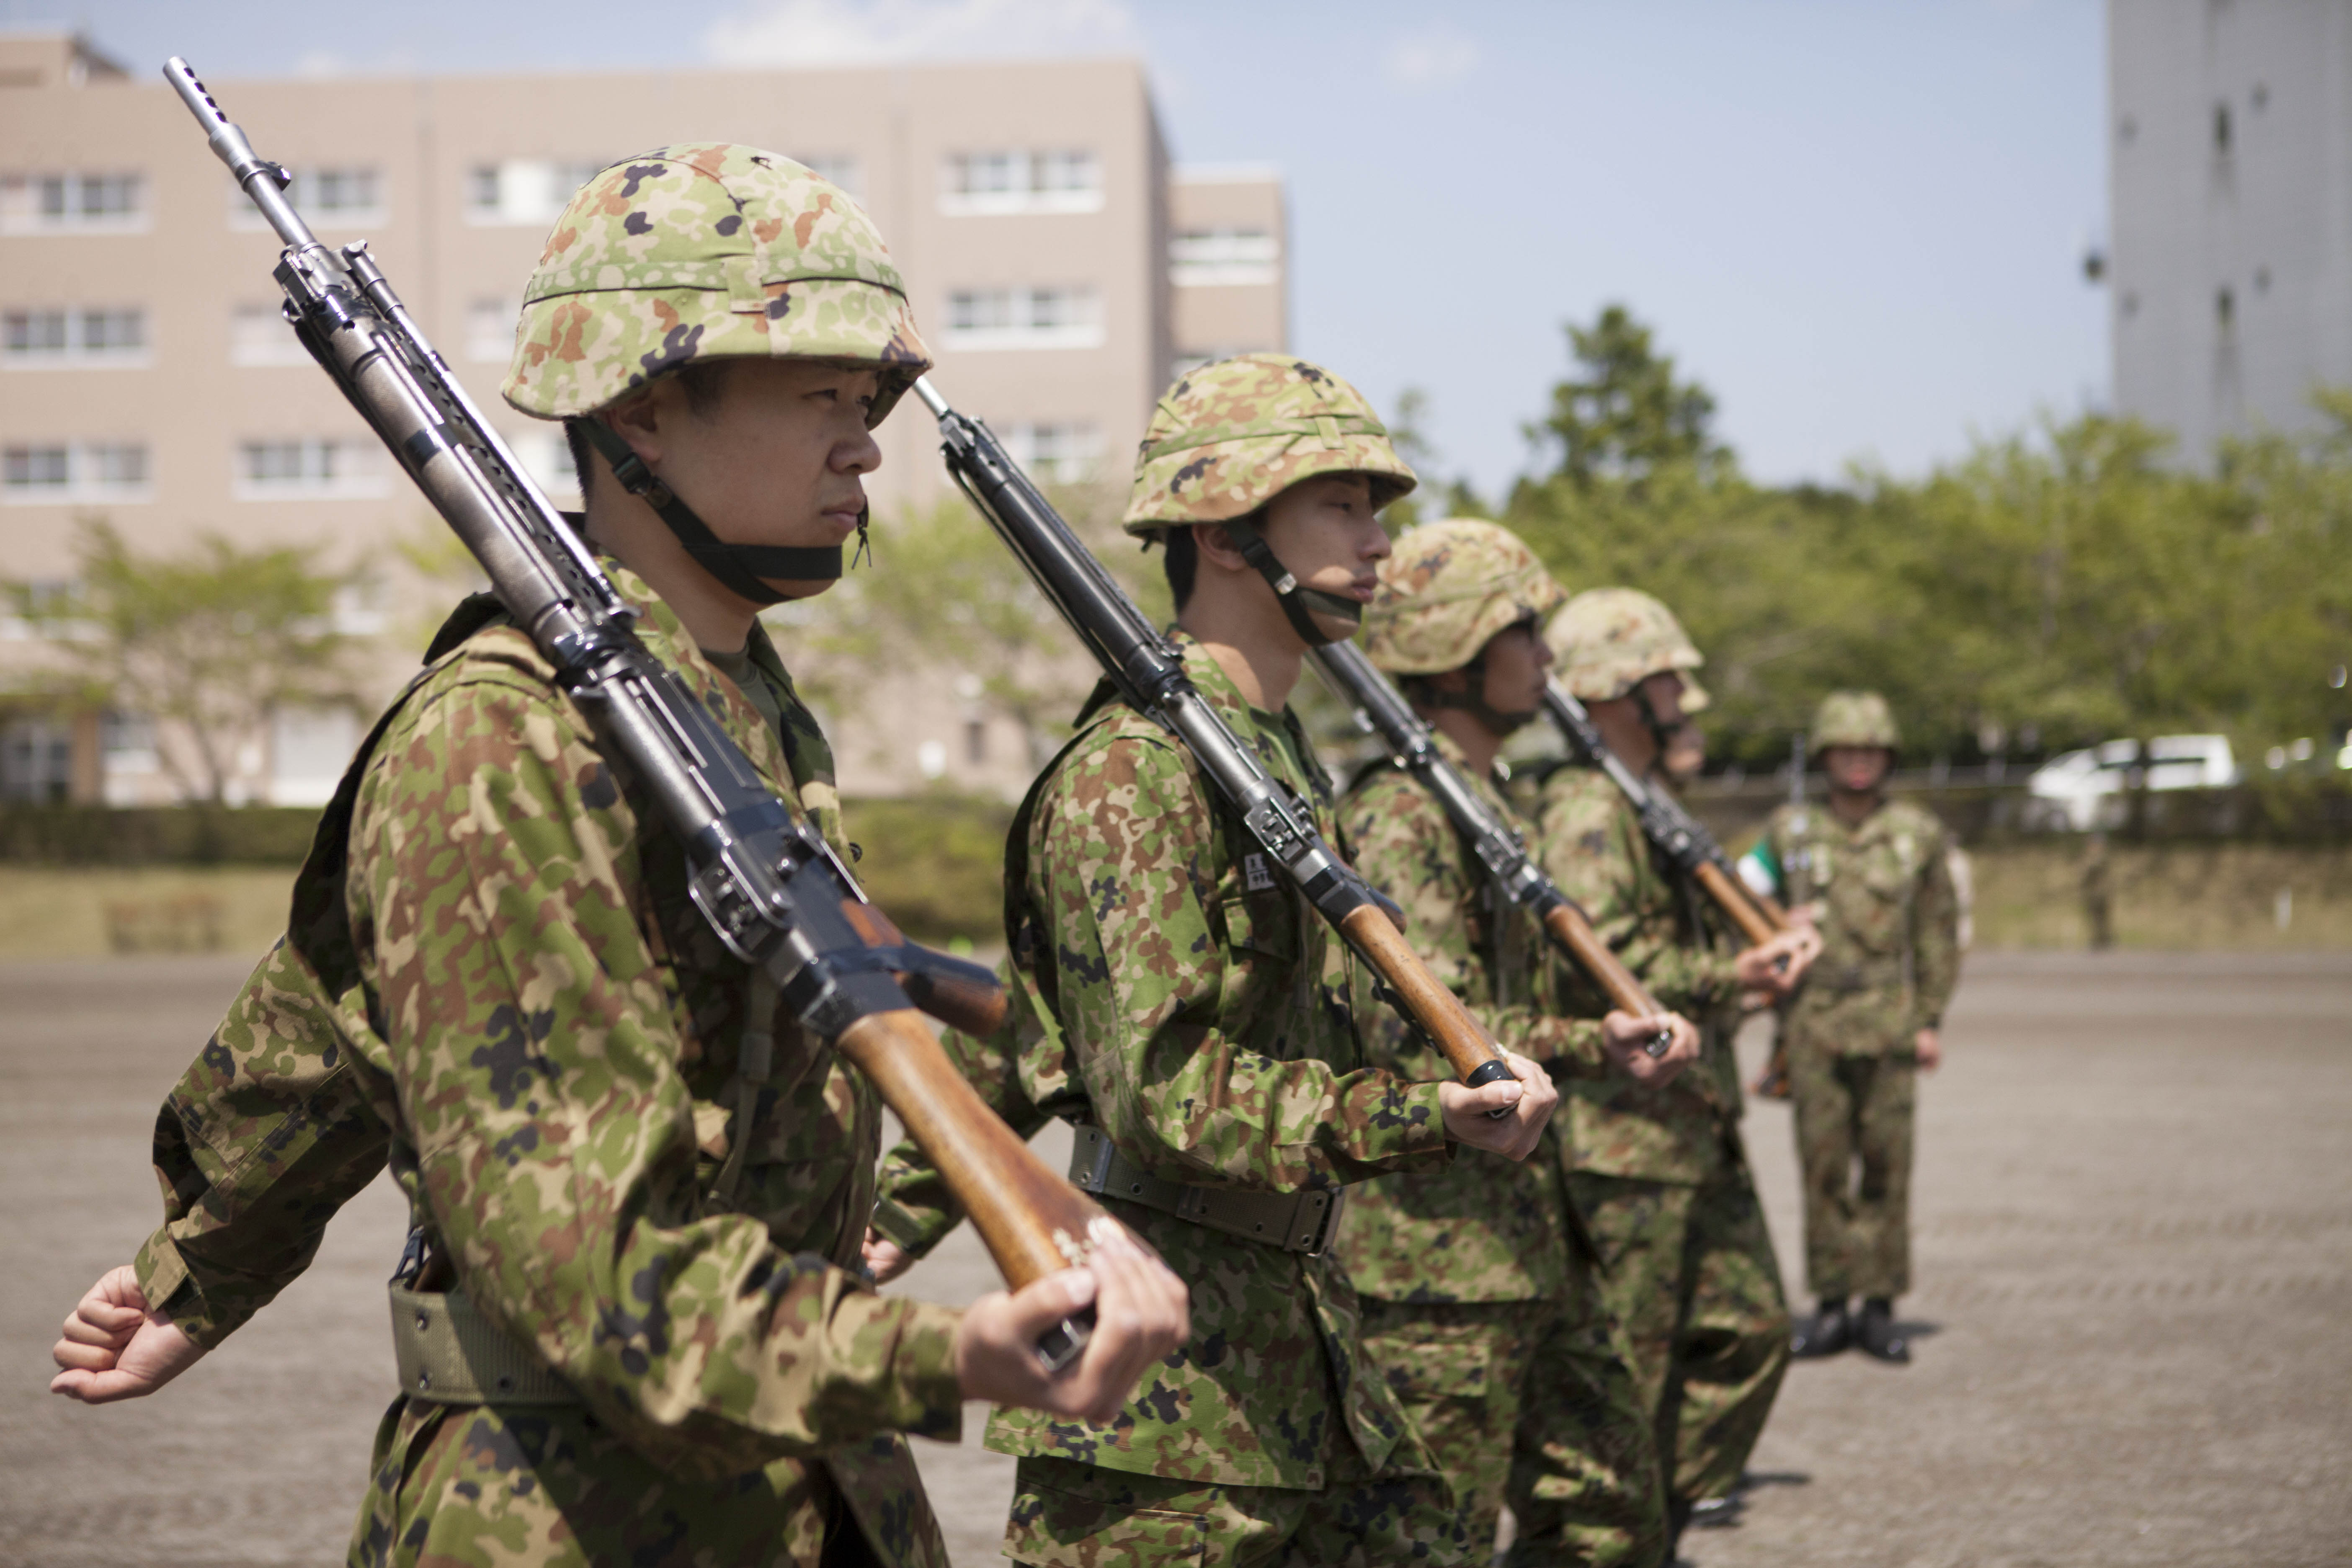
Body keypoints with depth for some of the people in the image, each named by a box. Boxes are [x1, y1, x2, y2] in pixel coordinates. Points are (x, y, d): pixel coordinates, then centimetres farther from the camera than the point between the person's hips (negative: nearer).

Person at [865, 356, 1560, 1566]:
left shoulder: (1277, 757, 15)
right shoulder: (1134, 769, -15)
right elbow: (1160, 1082, -23)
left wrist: (904, 1212, 23)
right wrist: (1416, 1117, -32)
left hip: (1291, 1326, 9)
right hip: (1163, 1370, -9)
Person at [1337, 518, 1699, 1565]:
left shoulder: (1480, 803, 17)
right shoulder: (1399, 814, -15)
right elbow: (1416, 1033, -26)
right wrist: (1590, 1048, -31)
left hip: (1524, 1236, 10)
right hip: (1434, 1253, -10)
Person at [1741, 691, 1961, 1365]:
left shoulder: (1921, 835, 5)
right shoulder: (1790, 833, 6)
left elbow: (1940, 932, 6)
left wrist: (1931, 1022, 1)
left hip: (1889, 1024, -1)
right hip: (1814, 1024, 1)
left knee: (1886, 1164, 0)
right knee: (1823, 1163, 2)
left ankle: (1880, 1308, 7)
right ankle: (1832, 1306, 9)